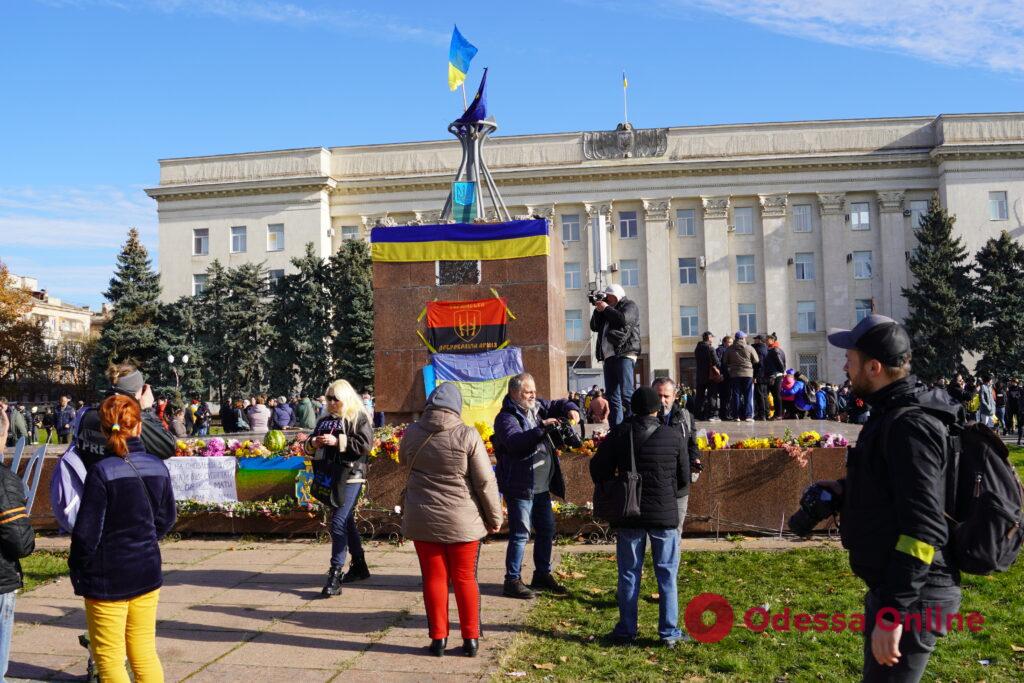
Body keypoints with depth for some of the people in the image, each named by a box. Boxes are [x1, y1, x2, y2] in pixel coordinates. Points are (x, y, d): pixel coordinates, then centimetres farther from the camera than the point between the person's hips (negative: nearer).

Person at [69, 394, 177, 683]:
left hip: (107, 578, -5)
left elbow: (86, 531, -14)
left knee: (108, 659, 8)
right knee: (144, 654, 16)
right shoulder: (157, 467, -3)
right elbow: (167, 518, 9)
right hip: (147, 572, 5)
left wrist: (76, 567, 1)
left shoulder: (102, 472, -18)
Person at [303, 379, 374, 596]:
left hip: (350, 477, -8)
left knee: (339, 523, -15)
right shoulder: (325, 420, 16)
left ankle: (335, 574, -15)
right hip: (329, 478, 8)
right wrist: (312, 443, -4)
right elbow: (308, 447, 20)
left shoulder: (358, 418, -4)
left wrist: (337, 441, -22)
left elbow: (365, 444, -17)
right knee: (347, 521, 16)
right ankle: (359, 566, 29)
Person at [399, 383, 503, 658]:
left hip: (422, 519, 2)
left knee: (434, 578, 11)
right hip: (463, 520, -1)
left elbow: (404, 462, 19)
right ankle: (471, 639, 17)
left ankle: (438, 638, 16)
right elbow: (486, 481, -10)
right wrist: (495, 517, 1)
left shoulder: (412, 432, -3)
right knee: (465, 579, 11)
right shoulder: (467, 435, -12)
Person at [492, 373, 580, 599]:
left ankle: (542, 575, 30)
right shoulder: (506, 417, -15)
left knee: (547, 530, 16)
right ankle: (512, 580, 7)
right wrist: (541, 427, -38)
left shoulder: (536, 408, 9)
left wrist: (570, 409, -2)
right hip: (520, 486, -9)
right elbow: (515, 442, -32)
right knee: (520, 534, -4)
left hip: (541, 485, 9)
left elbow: (556, 405, 21)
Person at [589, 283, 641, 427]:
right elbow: (594, 327, 21)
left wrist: (606, 308, -4)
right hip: (609, 357, 8)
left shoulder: (629, 305, 5)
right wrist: (598, 310, 9)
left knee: (626, 393, -16)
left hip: (624, 355, -8)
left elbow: (624, 319, -15)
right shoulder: (608, 311, 25)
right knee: (612, 395, 4)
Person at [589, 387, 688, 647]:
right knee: (667, 574, 9)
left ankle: (627, 629, 16)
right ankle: (669, 632, 12)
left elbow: (598, 468, 1)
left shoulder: (619, 434, -4)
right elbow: (684, 477, 4)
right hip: (665, 514, 0)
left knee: (629, 573, 10)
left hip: (629, 515, 1)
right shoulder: (674, 436, -5)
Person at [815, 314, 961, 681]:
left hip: (912, 595, -10)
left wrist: (891, 613, -28)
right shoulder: (892, 413, 11)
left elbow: (923, 529, -28)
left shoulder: (910, 424, -22)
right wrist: (846, 490, 10)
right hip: (891, 584, 10)